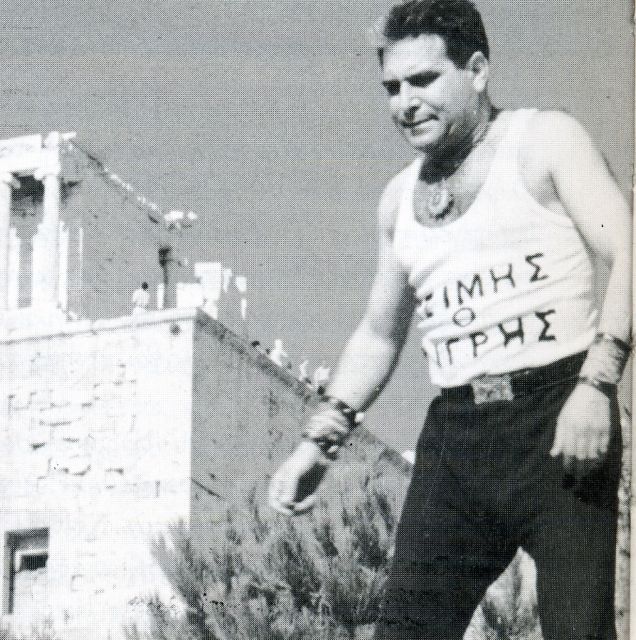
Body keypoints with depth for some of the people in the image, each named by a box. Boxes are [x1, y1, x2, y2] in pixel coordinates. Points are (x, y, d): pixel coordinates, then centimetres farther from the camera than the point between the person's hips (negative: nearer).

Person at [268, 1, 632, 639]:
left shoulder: (543, 141, 2)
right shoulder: (399, 198, 20)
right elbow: (378, 334, 28)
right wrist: (320, 438, 16)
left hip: (557, 422, -5)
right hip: (454, 434, 6)